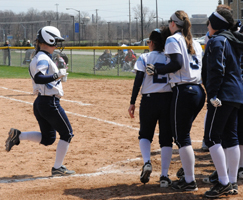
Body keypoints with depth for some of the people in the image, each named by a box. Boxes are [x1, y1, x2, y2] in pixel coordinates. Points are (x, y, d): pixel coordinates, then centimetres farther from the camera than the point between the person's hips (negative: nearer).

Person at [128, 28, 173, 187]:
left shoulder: (144, 58, 0)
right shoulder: (170, 58, 7)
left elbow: (138, 81, -8)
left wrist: (132, 103, -5)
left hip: (149, 99, -2)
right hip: (168, 99, 2)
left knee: (145, 134, 16)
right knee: (166, 138, 7)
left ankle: (147, 162, -11)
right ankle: (164, 176, 1)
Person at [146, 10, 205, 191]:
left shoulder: (173, 39, -4)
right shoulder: (195, 43, 19)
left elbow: (177, 63, -18)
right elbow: (203, 68, 15)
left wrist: (156, 70, -10)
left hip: (183, 91, -8)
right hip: (199, 92, 8)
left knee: (181, 137, -3)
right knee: (183, 134, 18)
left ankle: (190, 181, -5)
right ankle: (188, 174, 19)